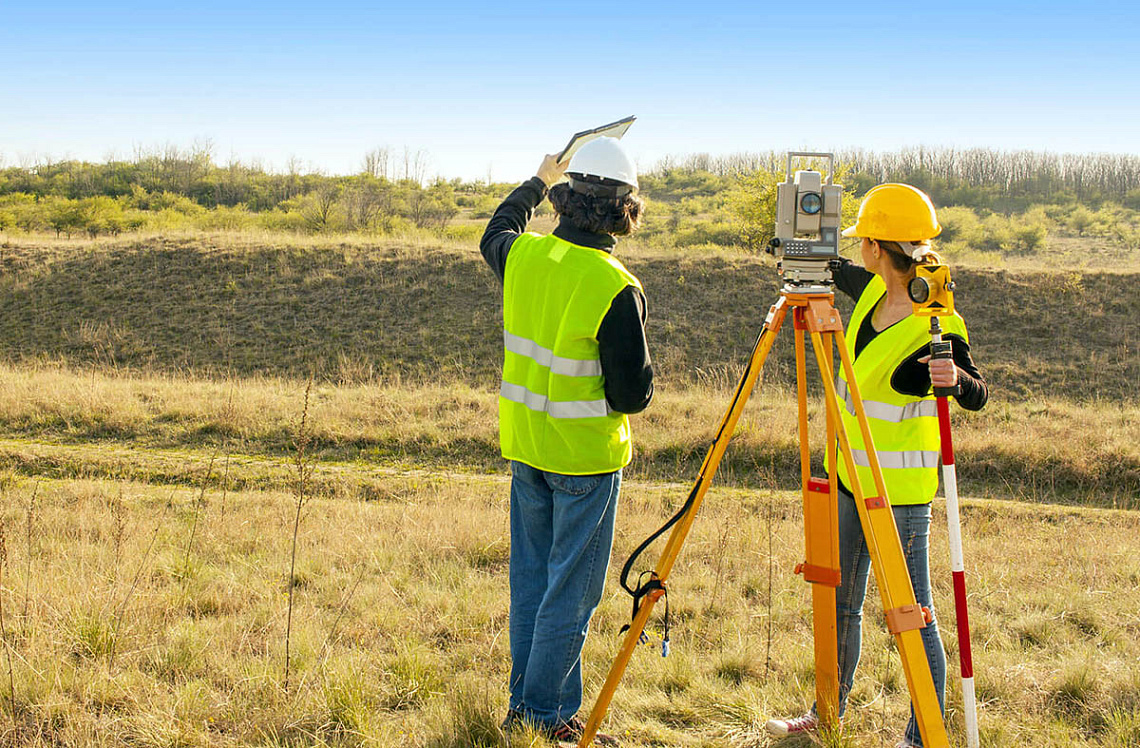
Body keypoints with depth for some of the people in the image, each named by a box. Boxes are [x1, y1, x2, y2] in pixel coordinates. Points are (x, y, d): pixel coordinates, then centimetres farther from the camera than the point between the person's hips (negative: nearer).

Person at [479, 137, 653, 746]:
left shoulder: (522, 255, -4)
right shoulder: (616, 290, -21)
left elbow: (494, 234, 23)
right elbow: (632, 394, -17)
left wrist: (538, 182, 36)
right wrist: (642, 368, 4)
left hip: (525, 444, 6)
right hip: (586, 455, -6)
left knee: (531, 580, 17)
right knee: (570, 592, 5)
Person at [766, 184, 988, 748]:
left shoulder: (936, 326, -21)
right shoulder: (874, 291, 1)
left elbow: (978, 395, -14)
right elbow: (838, 271, 23)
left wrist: (954, 378, -34)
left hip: (900, 489, -8)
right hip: (851, 475, 8)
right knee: (839, 605, 19)